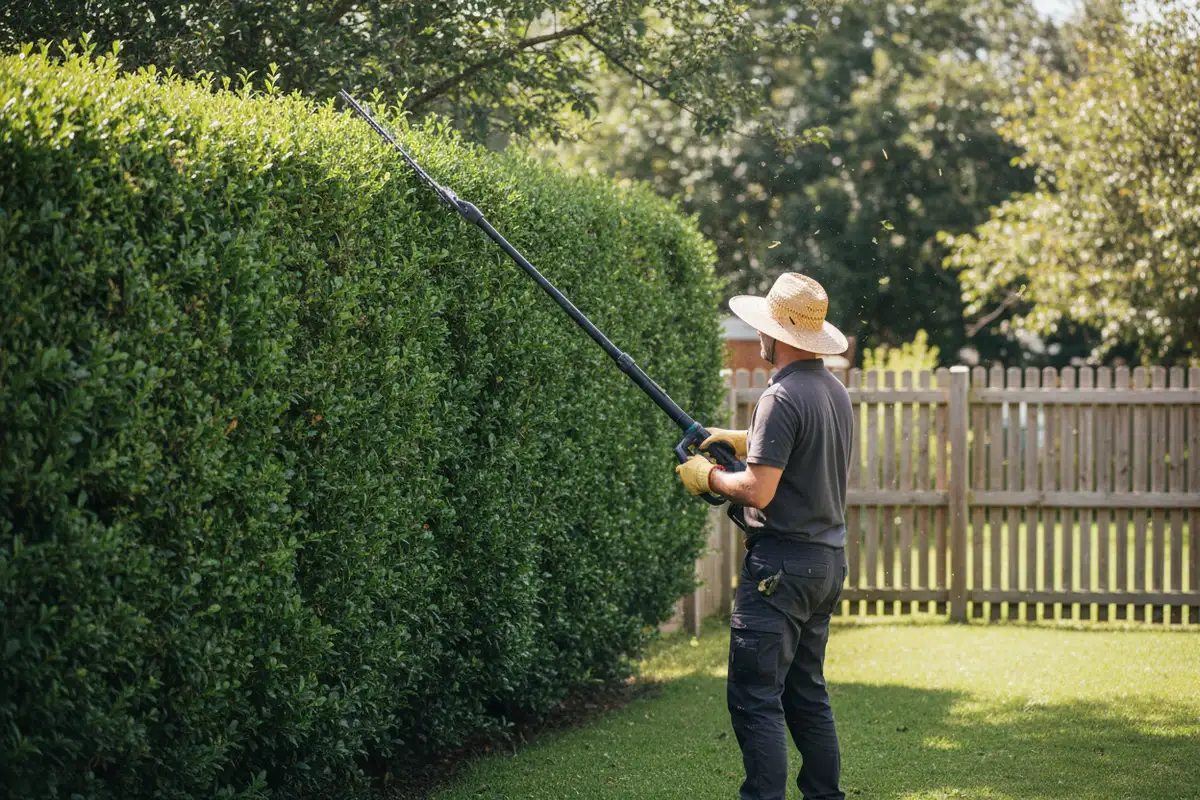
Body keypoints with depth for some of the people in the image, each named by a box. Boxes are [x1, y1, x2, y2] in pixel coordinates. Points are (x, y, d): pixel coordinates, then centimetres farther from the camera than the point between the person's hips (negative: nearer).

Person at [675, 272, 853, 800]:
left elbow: (758, 490, -22)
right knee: (806, 691, 16)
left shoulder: (782, 397, -18)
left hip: (781, 564, -10)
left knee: (754, 696, -8)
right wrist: (743, 440, 23)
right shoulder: (835, 390, 11)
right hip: (828, 560, 10)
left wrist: (708, 477, -5)